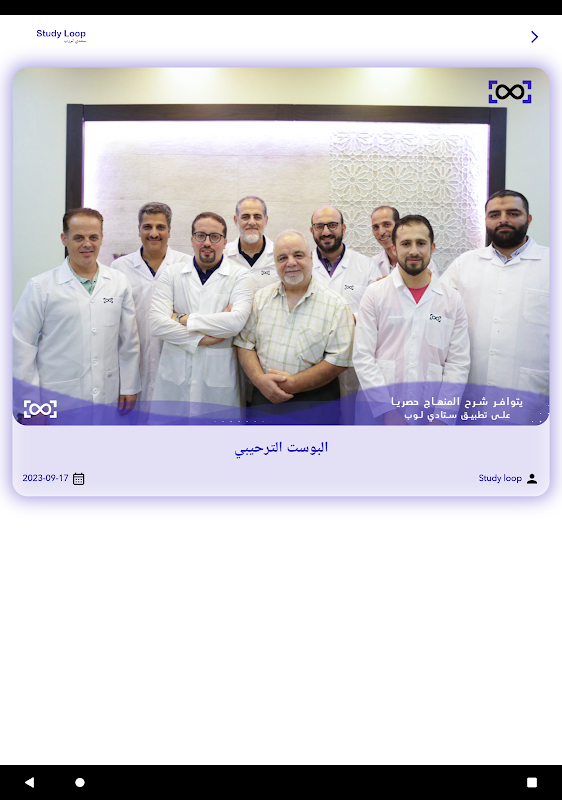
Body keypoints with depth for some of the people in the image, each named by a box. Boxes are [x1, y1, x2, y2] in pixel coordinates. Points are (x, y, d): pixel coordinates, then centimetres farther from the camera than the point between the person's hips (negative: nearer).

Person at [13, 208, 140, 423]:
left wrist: (129, 387, 8)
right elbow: (21, 347, -4)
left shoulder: (119, 283, 5)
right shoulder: (41, 287, -3)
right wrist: (30, 405, -6)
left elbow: (129, 340, 9)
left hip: (108, 399, 3)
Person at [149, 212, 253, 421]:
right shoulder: (172, 273, 9)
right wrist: (200, 339, -10)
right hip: (174, 375, 2)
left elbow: (237, 320, -15)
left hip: (218, 379, -1)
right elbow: (156, 323, -4)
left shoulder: (239, 275, 4)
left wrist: (184, 319, -9)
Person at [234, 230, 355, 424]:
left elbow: (339, 359, -10)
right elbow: (245, 344, 4)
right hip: (264, 398, 3)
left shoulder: (336, 305, -5)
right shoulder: (261, 298, 8)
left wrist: (294, 384, -17)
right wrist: (261, 380, -14)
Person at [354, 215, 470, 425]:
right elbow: (363, 357, -5)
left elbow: (458, 363, 2)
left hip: (431, 415, 1)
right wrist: (387, 411, -12)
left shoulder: (453, 299, 5)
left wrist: (442, 417, -7)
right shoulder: (375, 293, 1)